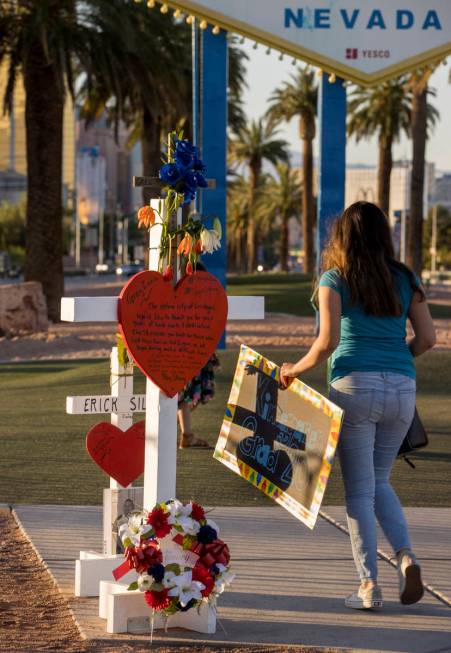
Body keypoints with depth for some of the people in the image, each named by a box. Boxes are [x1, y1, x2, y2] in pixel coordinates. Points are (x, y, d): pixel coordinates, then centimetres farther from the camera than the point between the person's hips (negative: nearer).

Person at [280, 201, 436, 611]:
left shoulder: (335, 281, 1)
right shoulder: (405, 280, 11)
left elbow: (327, 342, -8)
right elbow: (427, 338, 7)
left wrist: (295, 369, 8)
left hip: (355, 386, -4)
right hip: (402, 389, 4)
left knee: (359, 489, 4)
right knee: (379, 481, 19)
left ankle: (369, 585, 0)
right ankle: (406, 556, -3)